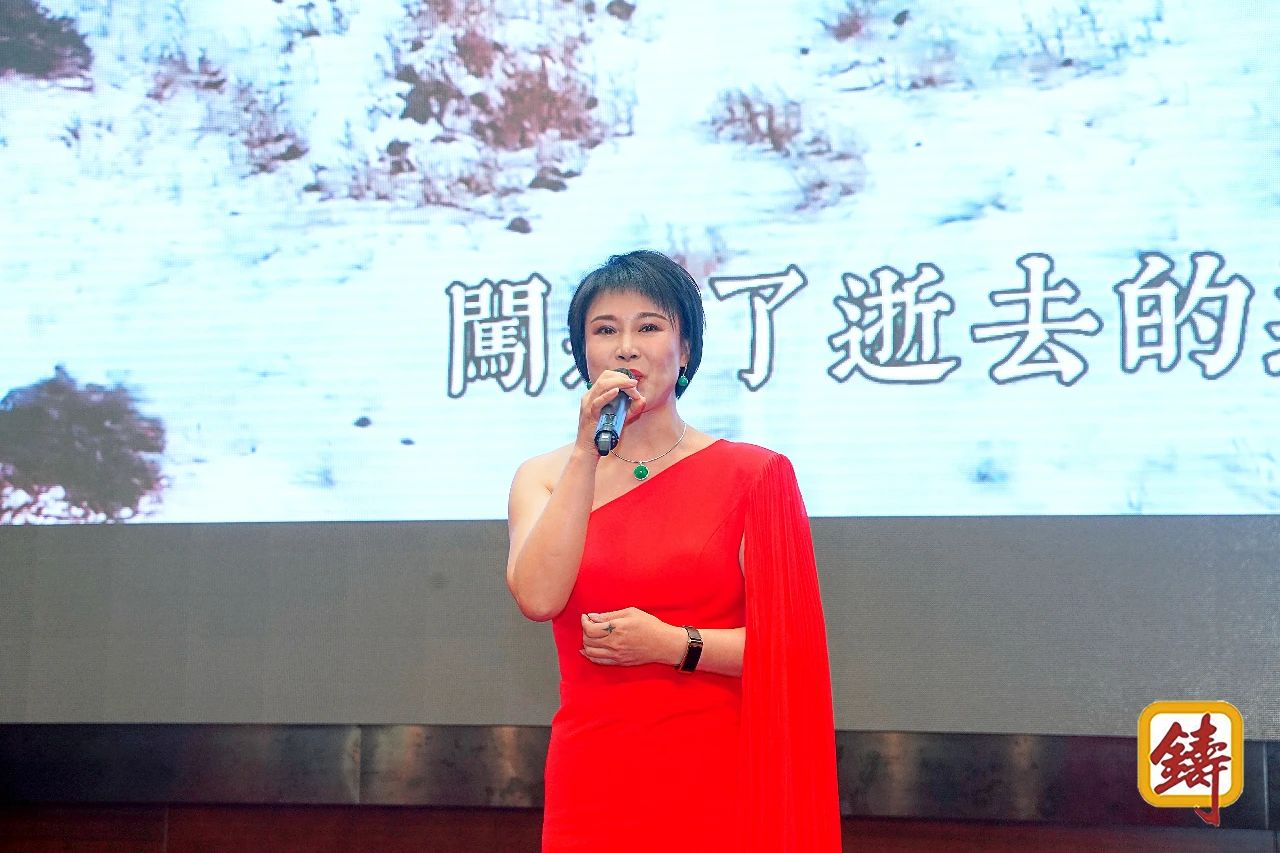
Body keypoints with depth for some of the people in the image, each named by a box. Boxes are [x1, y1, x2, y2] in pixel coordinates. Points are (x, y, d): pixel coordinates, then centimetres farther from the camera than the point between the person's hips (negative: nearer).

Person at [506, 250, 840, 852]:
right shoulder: (545, 478, 7)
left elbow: (787, 644, -4)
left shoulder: (751, 474, 0)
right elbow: (538, 597, -12)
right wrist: (588, 452, -12)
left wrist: (674, 644, -17)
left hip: (716, 786, -1)